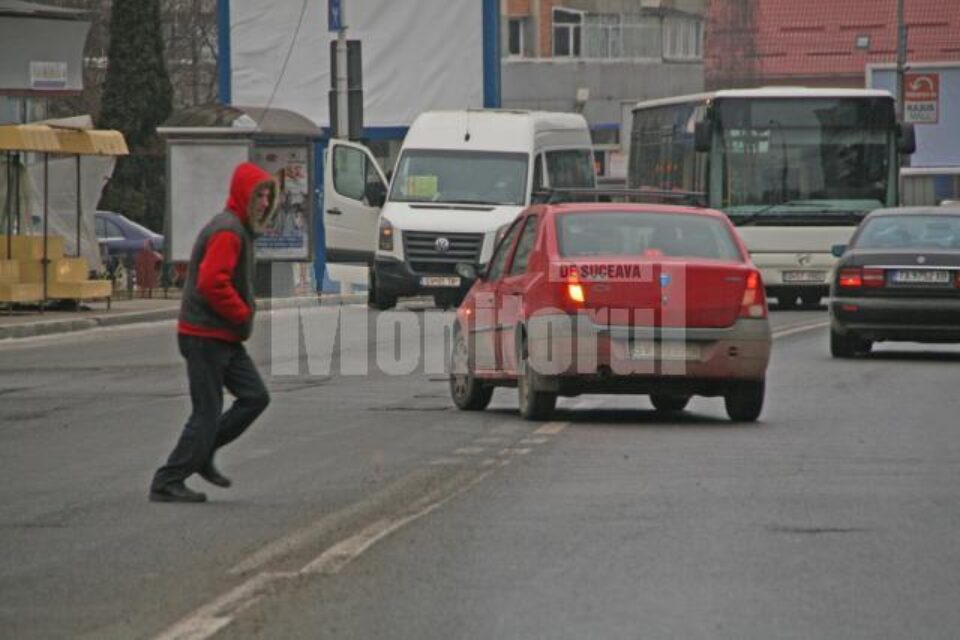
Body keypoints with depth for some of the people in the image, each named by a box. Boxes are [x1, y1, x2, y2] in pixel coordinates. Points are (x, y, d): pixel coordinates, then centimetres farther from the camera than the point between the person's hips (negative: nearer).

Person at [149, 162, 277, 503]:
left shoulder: (240, 230, 16)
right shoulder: (227, 232, -17)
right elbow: (212, 283, -26)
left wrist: (247, 308, 11)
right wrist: (243, 314, -17)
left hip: (225, 338, 10)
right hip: (207, 337, -10)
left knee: (255, 397, 7)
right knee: (207, 413, -6)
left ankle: (202, 455, 15)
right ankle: (167, 484, 0)